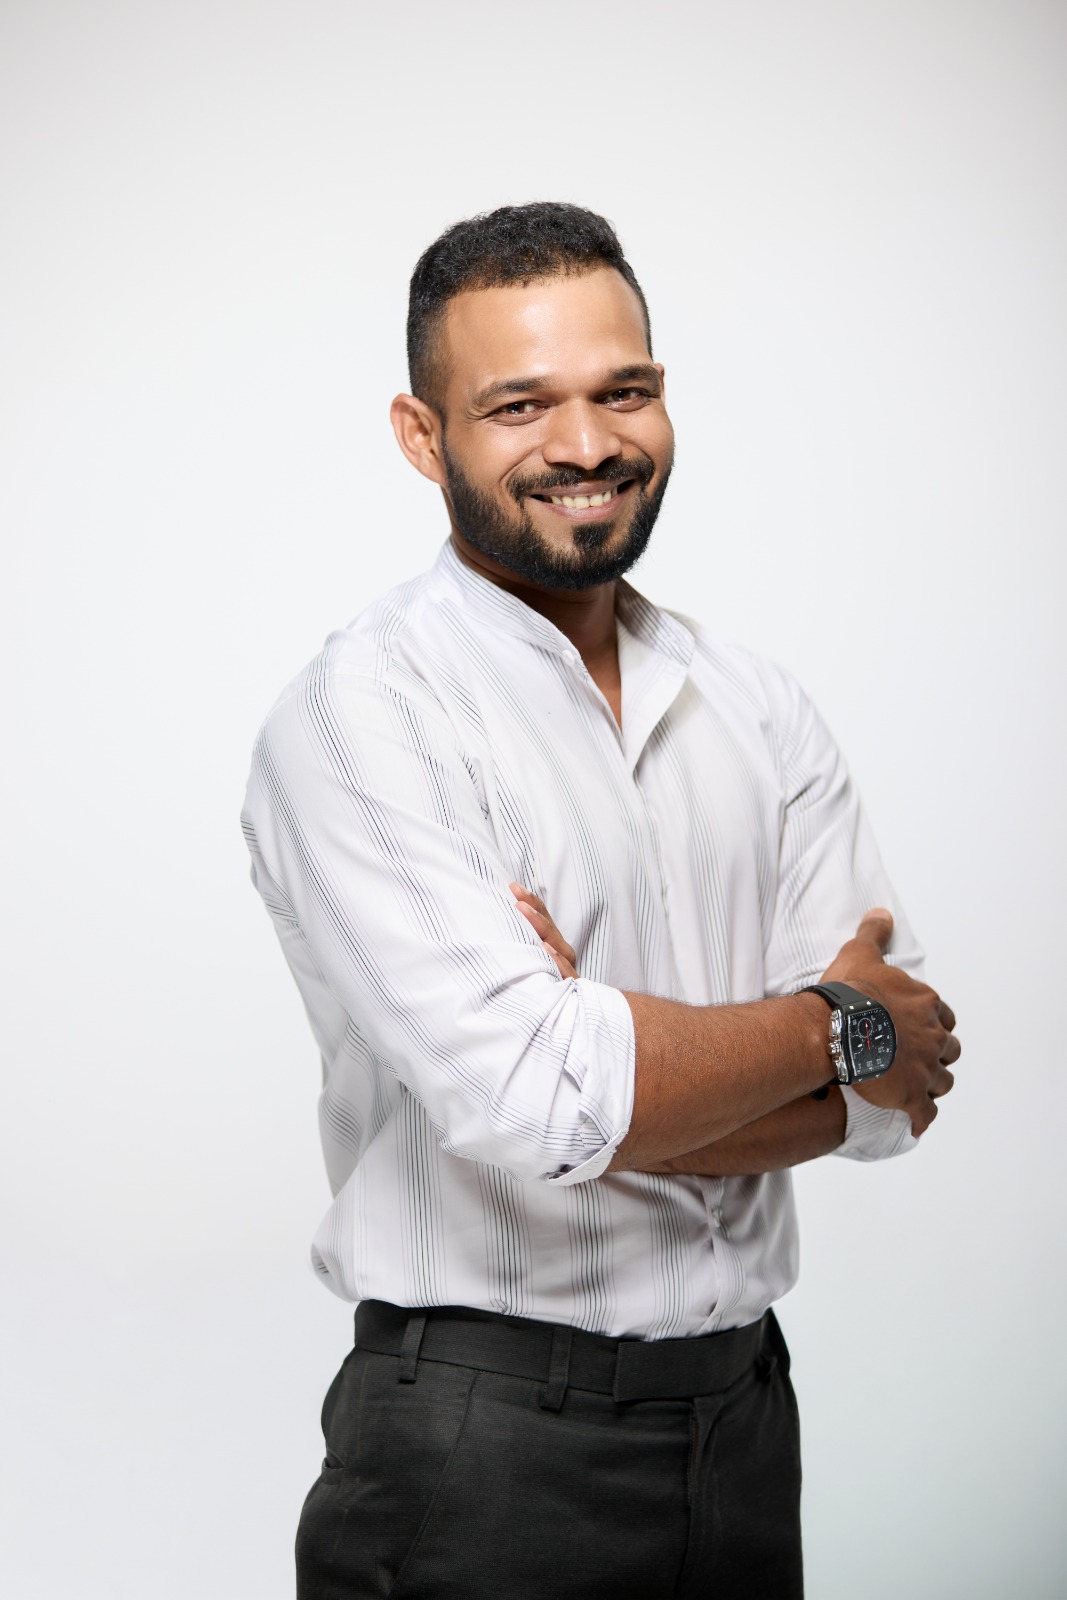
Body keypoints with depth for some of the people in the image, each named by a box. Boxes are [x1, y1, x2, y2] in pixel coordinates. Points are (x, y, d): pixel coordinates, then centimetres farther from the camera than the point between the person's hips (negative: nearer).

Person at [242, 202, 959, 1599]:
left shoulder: (760, 709, 5)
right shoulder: (358, 719, -13)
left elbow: (905, 1073, -3)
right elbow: (529, 1097, -24)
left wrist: (614, 1068, -19)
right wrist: (833, 1025, -10)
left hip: (748, 1406, 5)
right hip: (486, 1442, -5)